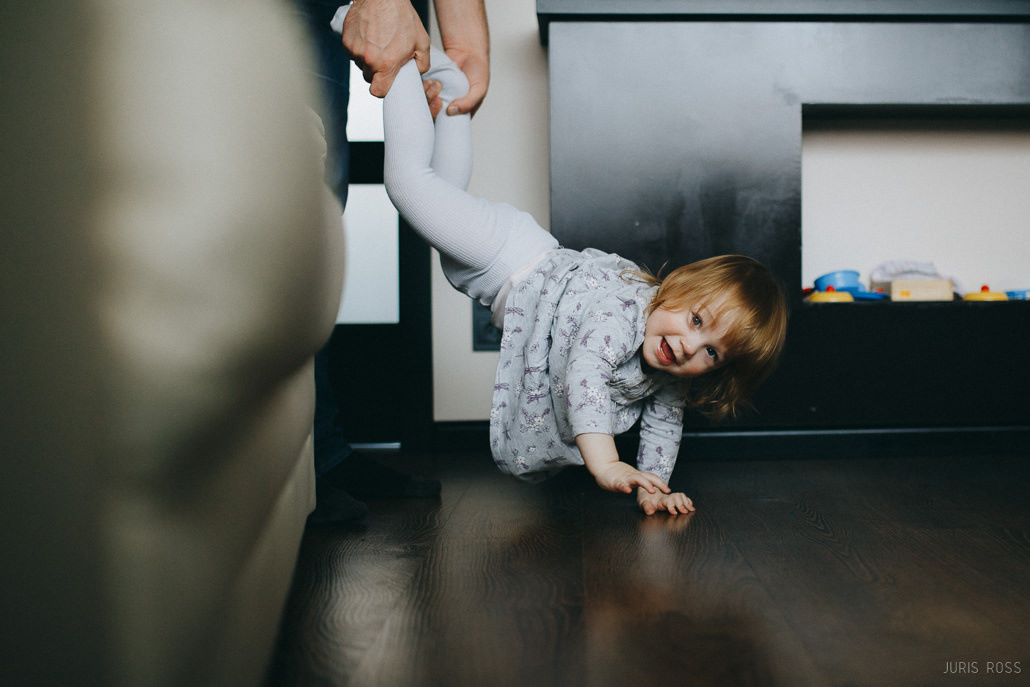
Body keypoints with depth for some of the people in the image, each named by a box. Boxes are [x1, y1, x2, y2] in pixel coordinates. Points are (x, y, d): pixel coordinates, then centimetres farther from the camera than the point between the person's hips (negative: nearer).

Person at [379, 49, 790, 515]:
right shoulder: (625, 310, -40)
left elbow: (662, 425, -2)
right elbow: (586, 369, -54)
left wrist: (653, 485, -15)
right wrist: (605, 464, -62)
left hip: (550, 262, 6)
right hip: (514, 262, -6)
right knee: (409, 177, -1)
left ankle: (446, 94, 39)